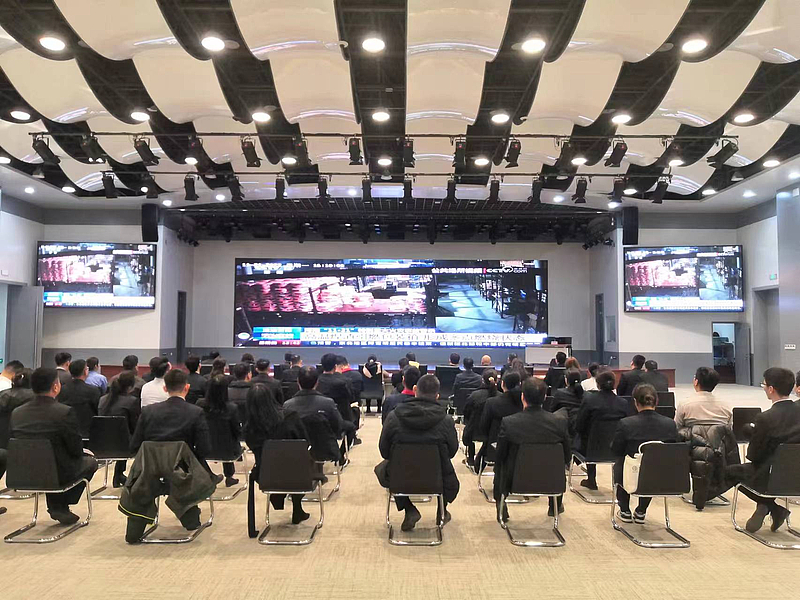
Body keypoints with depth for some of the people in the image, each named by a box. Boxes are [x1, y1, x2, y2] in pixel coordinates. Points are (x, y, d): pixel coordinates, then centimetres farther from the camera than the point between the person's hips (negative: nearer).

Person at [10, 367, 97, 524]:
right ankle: (61, 507, 20)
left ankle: (55, 506, 32)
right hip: (58, 474, -5)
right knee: (90, 462, 23)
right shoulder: (65, 412, -22)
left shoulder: (17, 412, -6)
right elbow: (77, 450, -15)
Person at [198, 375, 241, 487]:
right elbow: (237, 431, -13)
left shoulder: (200, 404, -19)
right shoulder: (231, 408, -26)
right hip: (226, 450, -2)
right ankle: (229, 477, 45)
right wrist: (240, 430, 10)